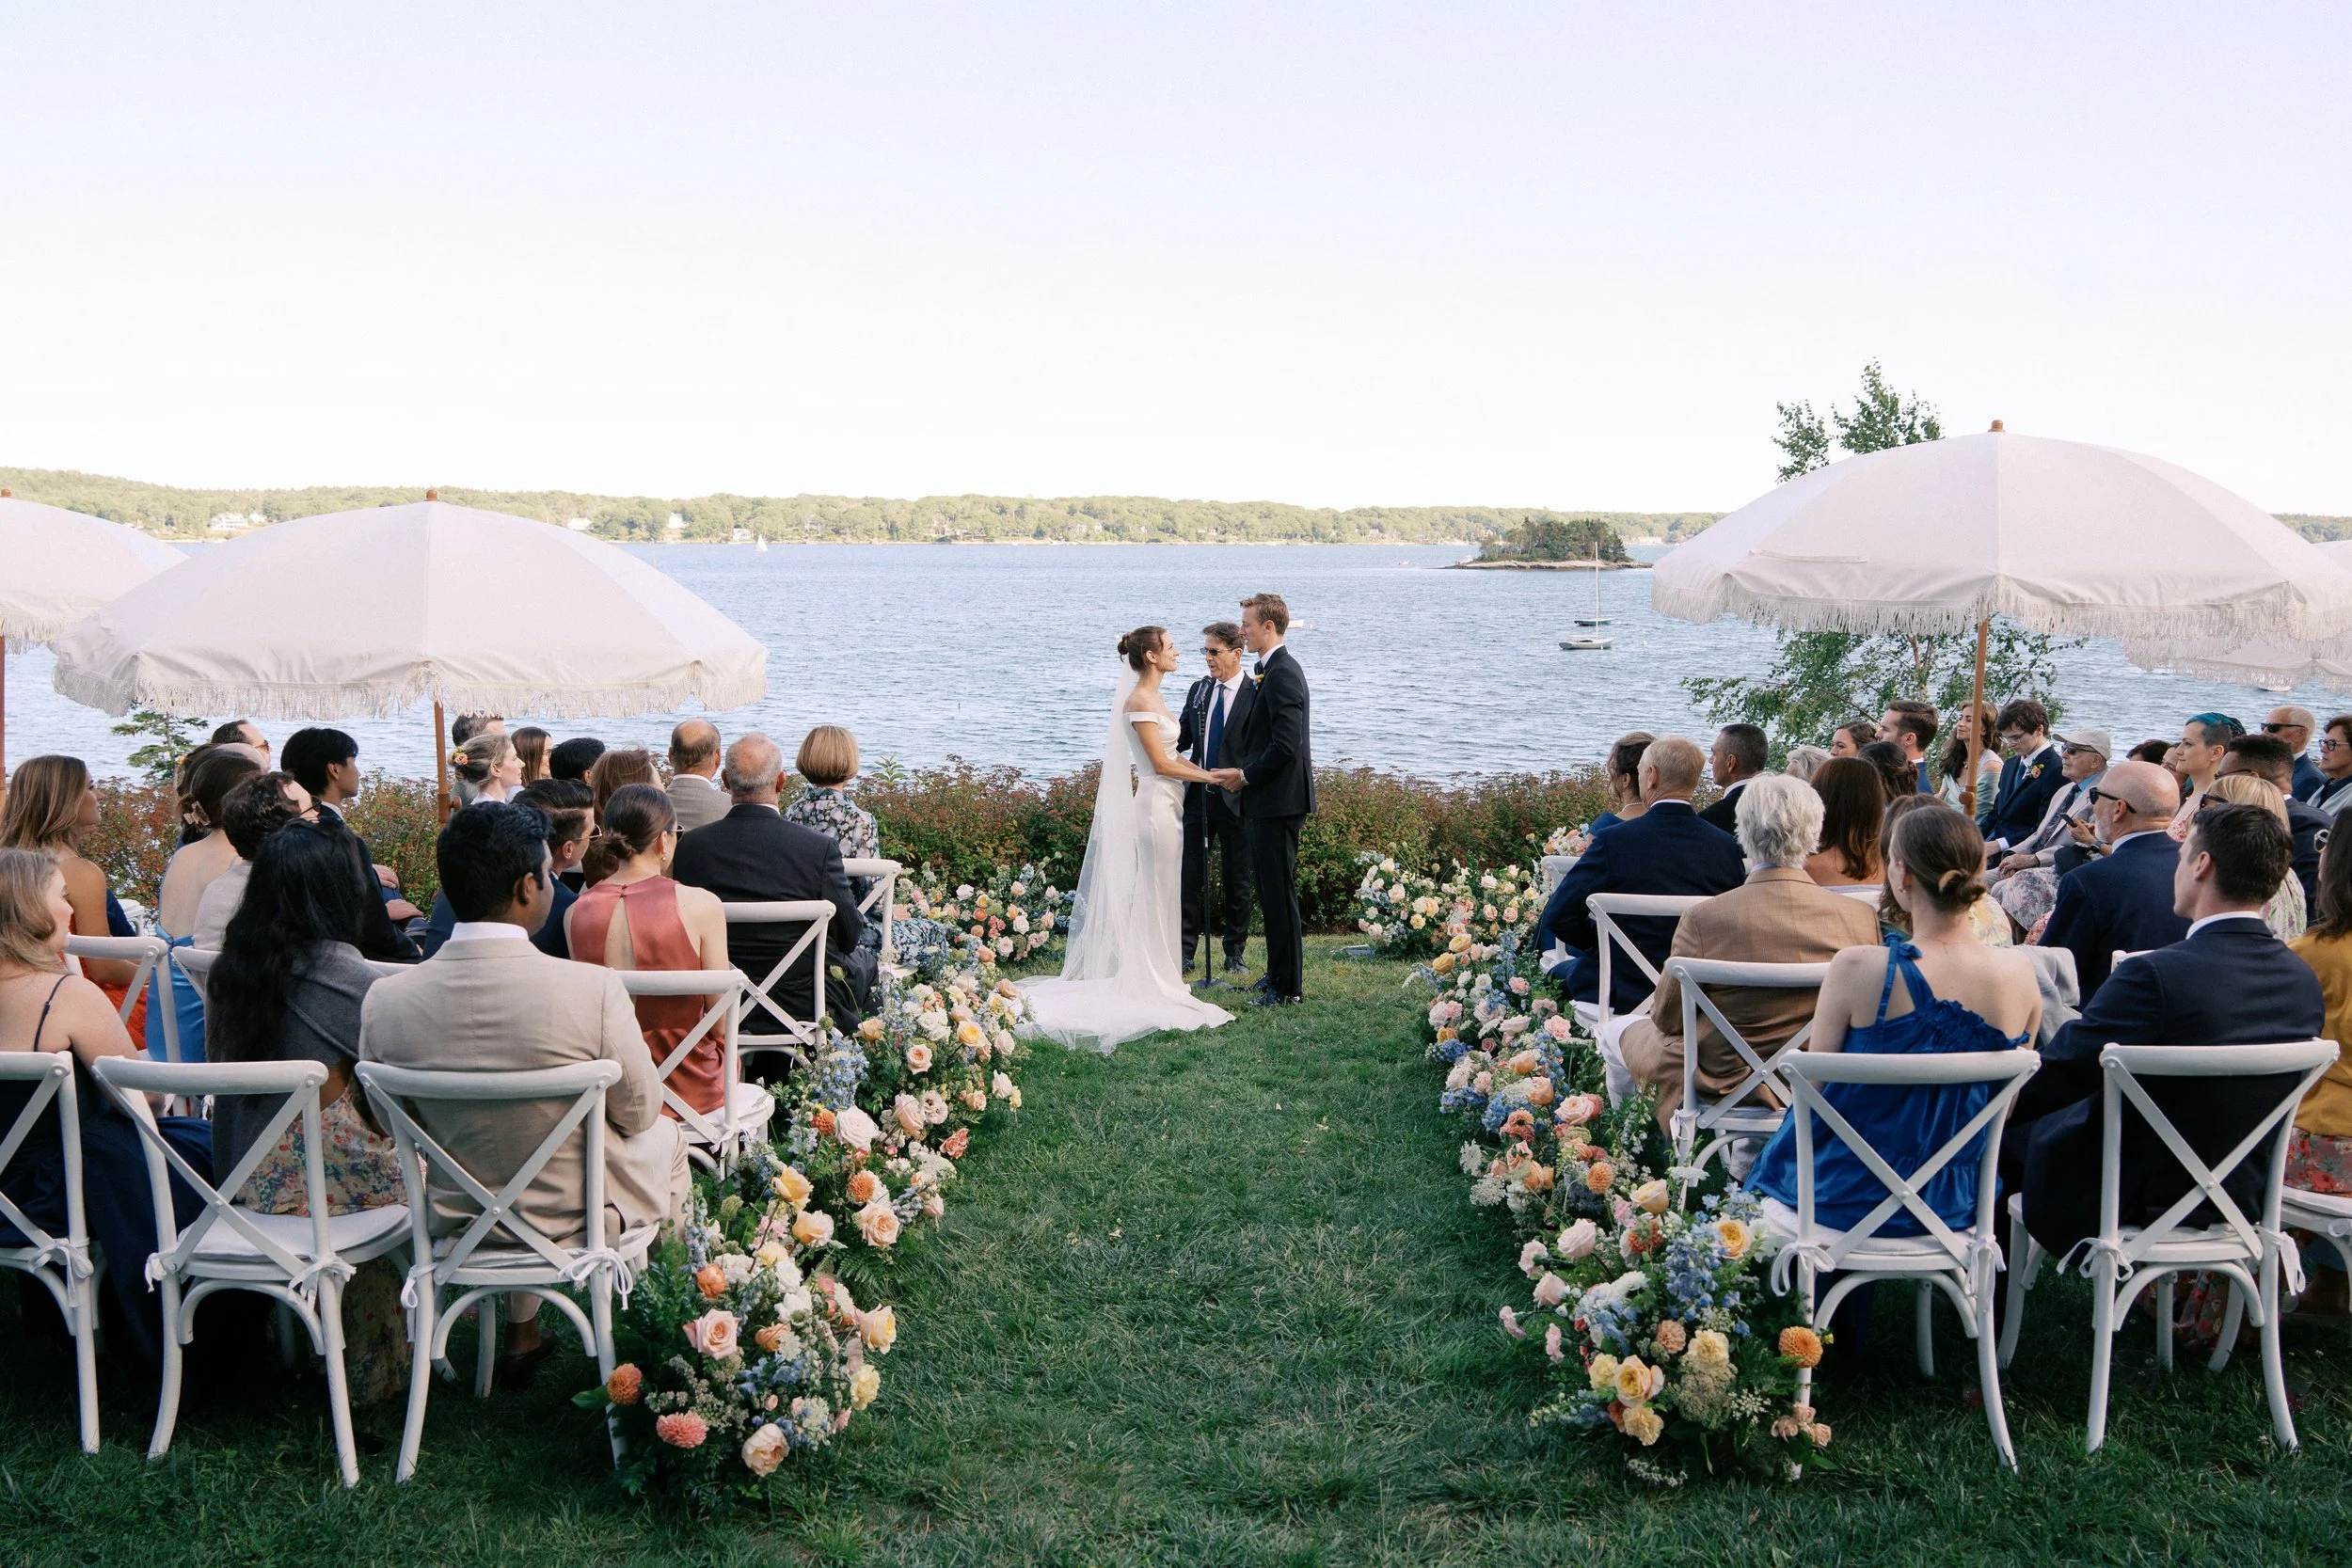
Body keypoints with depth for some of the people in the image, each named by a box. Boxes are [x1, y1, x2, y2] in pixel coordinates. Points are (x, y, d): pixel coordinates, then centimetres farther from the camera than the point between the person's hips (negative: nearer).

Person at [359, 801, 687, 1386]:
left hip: (456, 1224, 3)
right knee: (666, 1136, 29)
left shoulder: (385, 999, -18)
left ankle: (522, 1336, 43)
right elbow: (638, 1113, -12)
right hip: (578, 1222, -3)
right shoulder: (593, 990, -28)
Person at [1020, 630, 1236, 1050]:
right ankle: (1151, 983, 3)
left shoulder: (1153, 699, 13)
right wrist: (1209, 777, -11)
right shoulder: (1139, 702, -16)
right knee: (1153, 894, -3)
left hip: (1166, 805, 10)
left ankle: (1158, 977, 20)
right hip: (1156, 804, -10)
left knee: (1161, 896, 13)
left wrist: (1208, 771, 6)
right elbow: (1161, 763, -18)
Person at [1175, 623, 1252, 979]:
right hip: (1198, 796, 4)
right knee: (1189, 876, 4)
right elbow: (1182, 740, 9)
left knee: (1236, 880, 8)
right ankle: (1185, 952, 9)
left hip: (1235, 799, -4)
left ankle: (1235, 951, 20)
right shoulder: (1198, 690, 9)